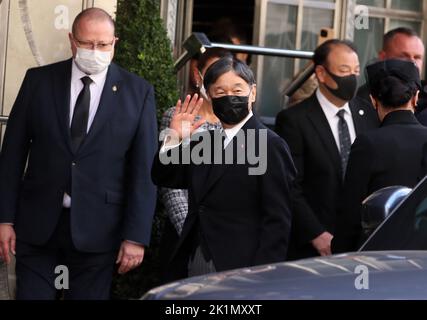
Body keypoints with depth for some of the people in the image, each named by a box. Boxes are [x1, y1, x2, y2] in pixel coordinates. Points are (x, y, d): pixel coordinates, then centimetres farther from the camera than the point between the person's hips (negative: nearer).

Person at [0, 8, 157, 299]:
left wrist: (136, 236, -6)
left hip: (97, 229, -1)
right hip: (37, 223, 1)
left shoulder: (138, 92, -1)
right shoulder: (39, 80, 2)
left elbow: (144, 168, -2)